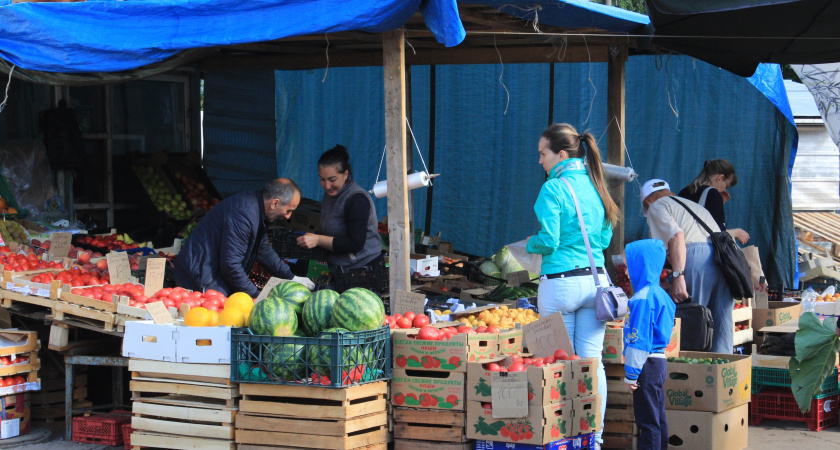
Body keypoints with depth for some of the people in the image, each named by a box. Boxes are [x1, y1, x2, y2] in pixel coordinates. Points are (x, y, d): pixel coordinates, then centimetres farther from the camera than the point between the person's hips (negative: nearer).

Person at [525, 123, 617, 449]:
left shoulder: (553, 188, -11)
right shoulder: (594, 185, 9)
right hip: (596, 280, 6)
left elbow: (548, 240, -14)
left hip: (560, 283, -6)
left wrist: (530, 244, 5)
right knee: (592, 360, 7)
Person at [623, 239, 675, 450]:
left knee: (647, 420, -5)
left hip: (647, 365, -10)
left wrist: (631, 374, -17)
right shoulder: (659, 294, 12)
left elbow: (639, 339, -21)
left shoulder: (643, 299, -19)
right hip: (659, 361, 10)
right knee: (658, 416, 16)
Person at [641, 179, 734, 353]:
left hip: (696, 255, -6)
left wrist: (678, 276, -13)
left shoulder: (657, 206, 15)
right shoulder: (695, 205, 37)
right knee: (723, 327, 8)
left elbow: (676, 236, -4)